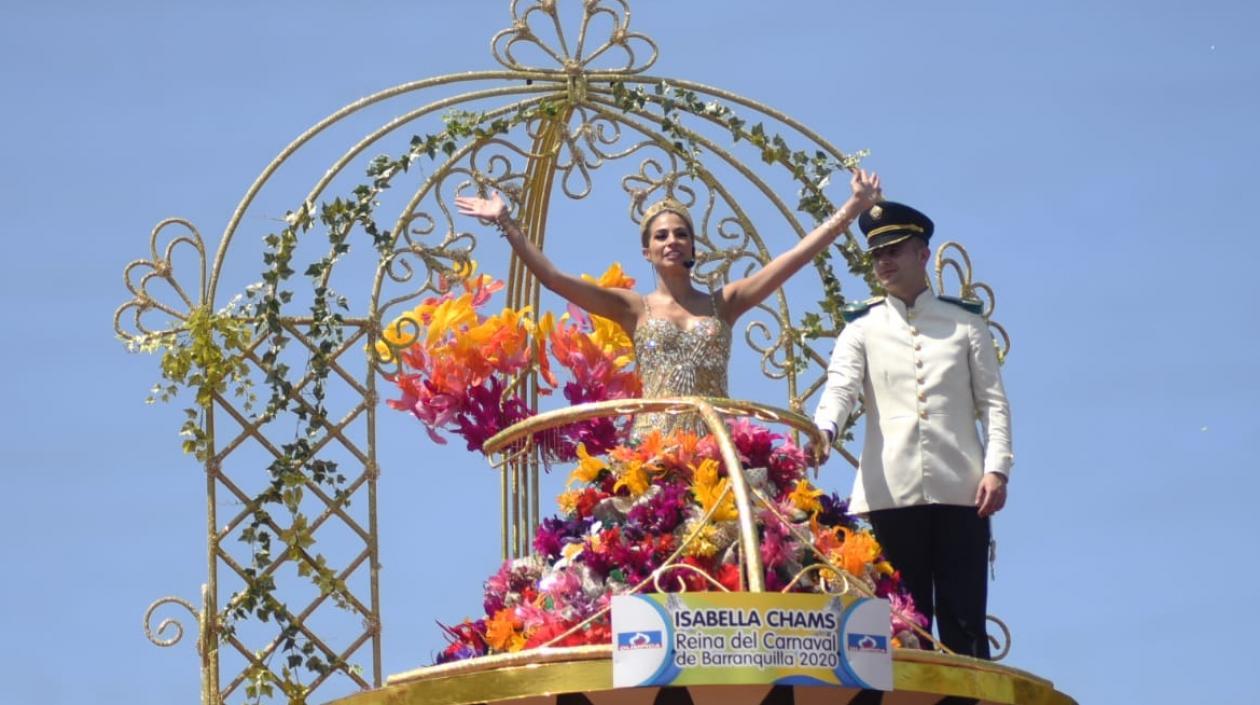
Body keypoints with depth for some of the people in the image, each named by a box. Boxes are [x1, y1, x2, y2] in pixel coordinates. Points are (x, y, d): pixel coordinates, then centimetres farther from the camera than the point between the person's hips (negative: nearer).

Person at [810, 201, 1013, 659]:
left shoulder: (965, 321, 14)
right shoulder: (863, 326, 12)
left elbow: (994, 401, 11)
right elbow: (840, 387, -3)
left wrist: (996, 468, -3)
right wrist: (823, 432, -24)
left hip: (960, 488, 0)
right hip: (892, 492, 0)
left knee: (964, 620, -3)